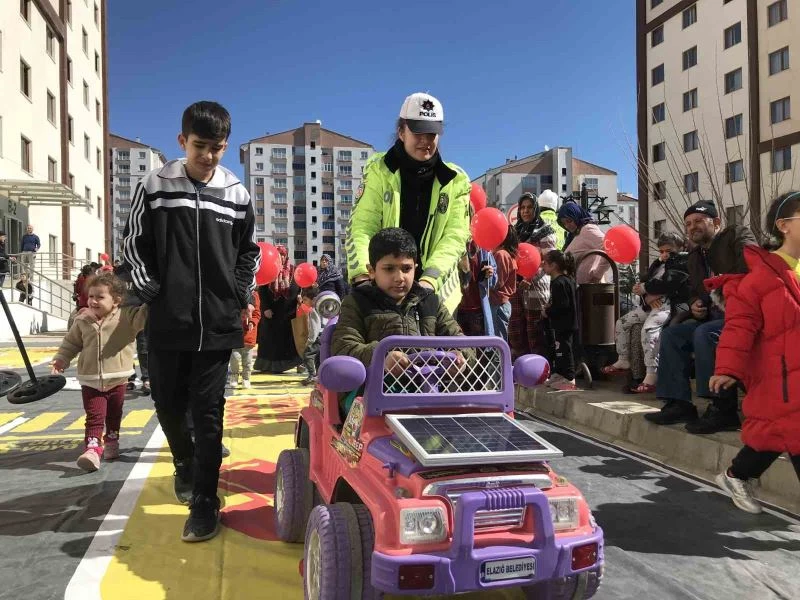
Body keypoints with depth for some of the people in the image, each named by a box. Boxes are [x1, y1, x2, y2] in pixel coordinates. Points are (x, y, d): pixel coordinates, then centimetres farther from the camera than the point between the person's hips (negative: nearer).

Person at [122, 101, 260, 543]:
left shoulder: (237, 195, 4)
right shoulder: (154, 187, 0)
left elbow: (249, 251, 15)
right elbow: (133, 244, 7)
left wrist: (241, 294, 5)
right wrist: (150, 289, -2)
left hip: (218, 323, 0)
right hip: (167, 321, 1)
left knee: (208, 411, -1)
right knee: (168, 403, 12)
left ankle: (204, 503, 8)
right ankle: (185, 462, 42)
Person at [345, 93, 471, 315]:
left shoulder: (456, 181, 5)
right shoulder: (379, 170, 3)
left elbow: (454, 237, -5)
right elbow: (362, 227, -5)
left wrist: (429, 281, -21)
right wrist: (363, 276, -22)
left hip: (434, 291, 1)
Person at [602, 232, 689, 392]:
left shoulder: (682, 262, -2)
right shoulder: (657, 264, 26)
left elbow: (669, 283, -17)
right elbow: (647, 280, 17)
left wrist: (645, 288, -6)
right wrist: (648, 296, -6)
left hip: (670, 304, -10)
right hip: (652, 303, 10)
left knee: (649, 329, -33)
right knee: (622, 323, 9)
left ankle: (651, 375, -36)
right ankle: (623, 361, 19)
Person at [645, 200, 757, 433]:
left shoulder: (737, 235, -2)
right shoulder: (694, 257, 20)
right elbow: (694, 291, 30)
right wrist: (694, 304, 7)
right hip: (714, 316, 9)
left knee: (704, 334, -32)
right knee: (671, 334, -3)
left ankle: (723, 409, -28)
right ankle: (678, 403, -5)